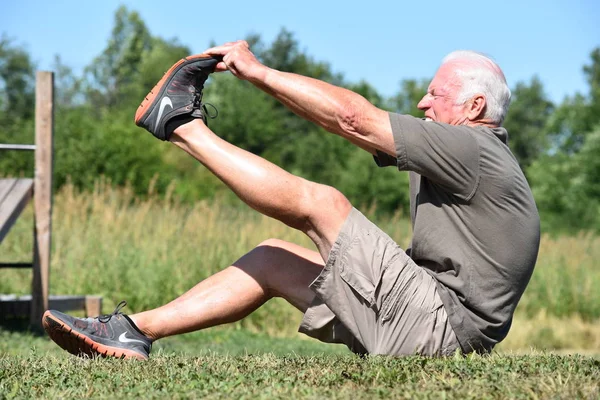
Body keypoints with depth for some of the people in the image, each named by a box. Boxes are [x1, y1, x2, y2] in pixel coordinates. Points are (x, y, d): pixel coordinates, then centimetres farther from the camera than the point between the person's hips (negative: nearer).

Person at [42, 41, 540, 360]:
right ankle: (136, 332, 4)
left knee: (318, 201, -13)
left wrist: (261, 71, -9)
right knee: (273, 259, 9)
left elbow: (352, 118, -17)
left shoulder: (473, 150, -14)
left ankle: (182, 126, -1)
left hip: (440, 328, -10)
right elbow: (357, 123, 11)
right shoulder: (456, 150, 16)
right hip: (432, 322, 10)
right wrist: (260, 77, 5)